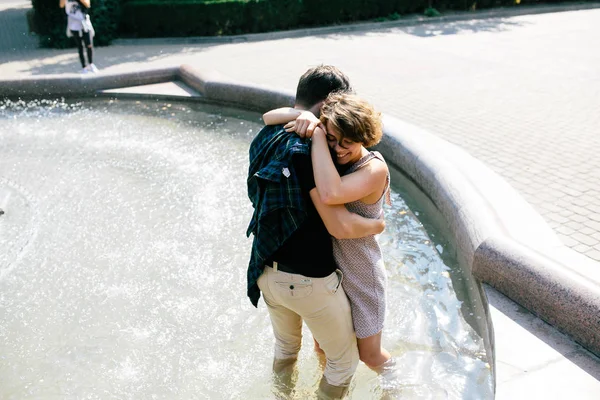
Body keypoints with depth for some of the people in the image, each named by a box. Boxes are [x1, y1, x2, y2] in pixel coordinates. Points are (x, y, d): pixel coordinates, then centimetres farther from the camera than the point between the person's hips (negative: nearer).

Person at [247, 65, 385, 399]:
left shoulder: (267, 138, 1)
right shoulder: (308, 149, -25)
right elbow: (340, 226, -28)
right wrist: (378, 225, -7)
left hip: (269, 273, 8)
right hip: (310, 281, -8)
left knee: (286, 347, 32)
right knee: (345, 359, 18)